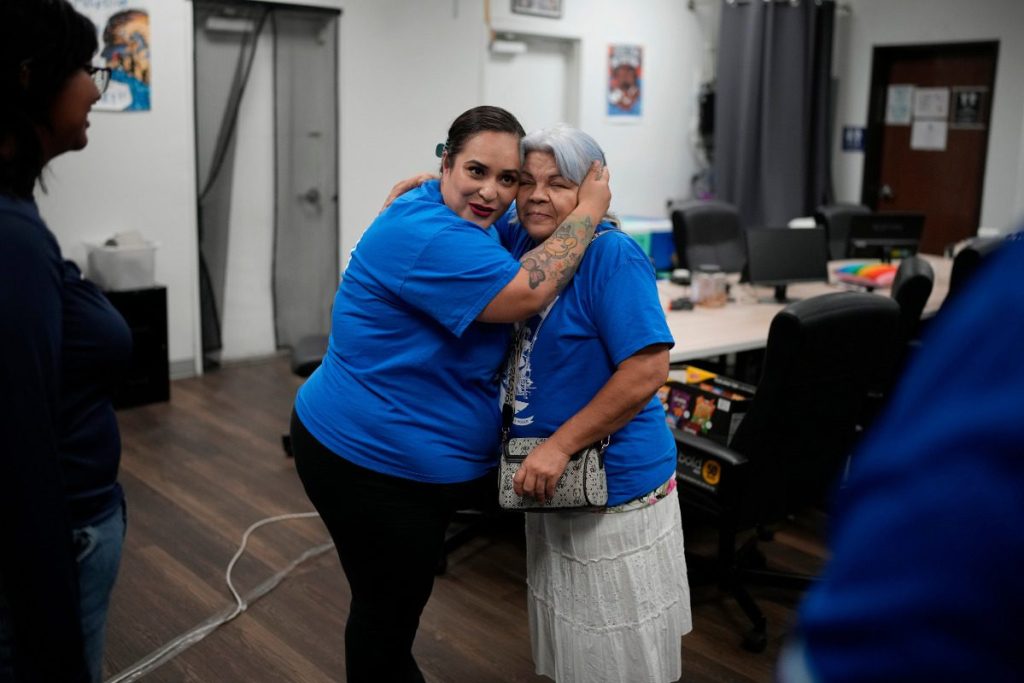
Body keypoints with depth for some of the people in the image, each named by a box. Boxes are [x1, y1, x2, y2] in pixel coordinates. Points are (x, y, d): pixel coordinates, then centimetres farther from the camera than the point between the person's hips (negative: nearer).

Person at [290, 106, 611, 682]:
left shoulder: (470, 223, 6)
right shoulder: (425, 236, -25)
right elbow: (526, 293, -31)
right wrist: (589, 209, -19)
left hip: (430, 455, 9)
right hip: (367, 462, -9)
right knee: (389, 613, 9)